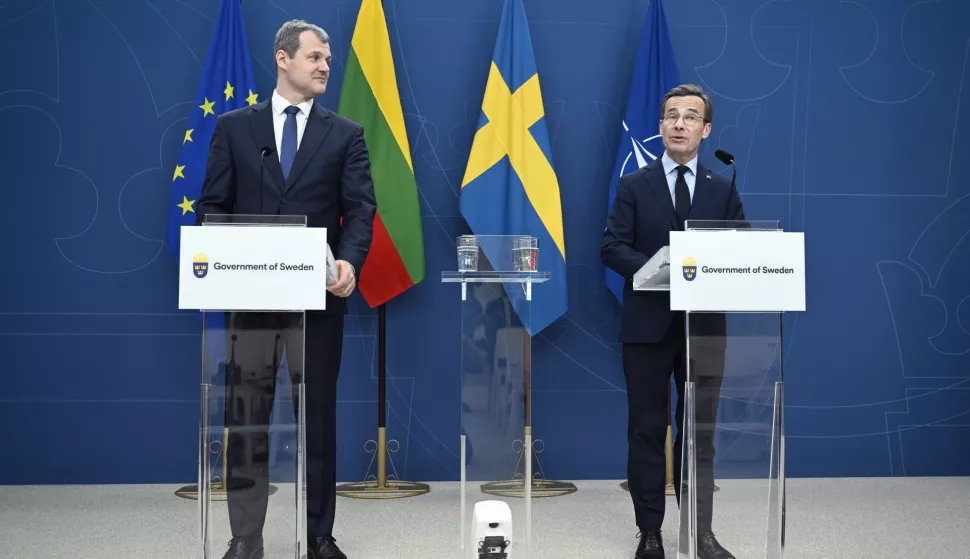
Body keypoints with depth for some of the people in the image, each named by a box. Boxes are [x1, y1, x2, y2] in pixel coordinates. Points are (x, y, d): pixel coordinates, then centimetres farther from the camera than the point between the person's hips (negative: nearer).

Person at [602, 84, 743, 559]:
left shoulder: (723, 190, 7)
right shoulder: (634, 186, 3)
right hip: (648, 325, -1)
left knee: (700, 431, 5)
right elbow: (612, 247, -5)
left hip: (704, 327, 1)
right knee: (647, 430, 4)